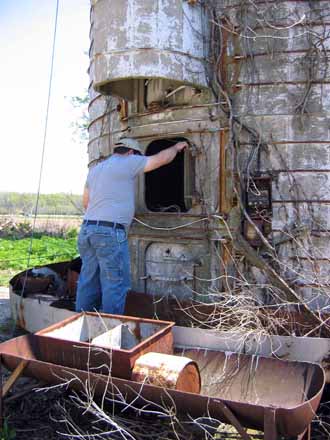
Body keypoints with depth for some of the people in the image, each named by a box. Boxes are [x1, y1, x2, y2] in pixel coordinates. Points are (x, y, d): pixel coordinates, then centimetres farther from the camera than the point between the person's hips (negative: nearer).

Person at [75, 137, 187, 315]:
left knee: (88, 280, 12)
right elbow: (162, 159, 3)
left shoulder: (95, 169, 21)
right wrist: (176, 147, 21)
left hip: (87, 228, 8)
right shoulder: (127, 163, 0)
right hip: (110, 232, -8)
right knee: (114, 284, -2)